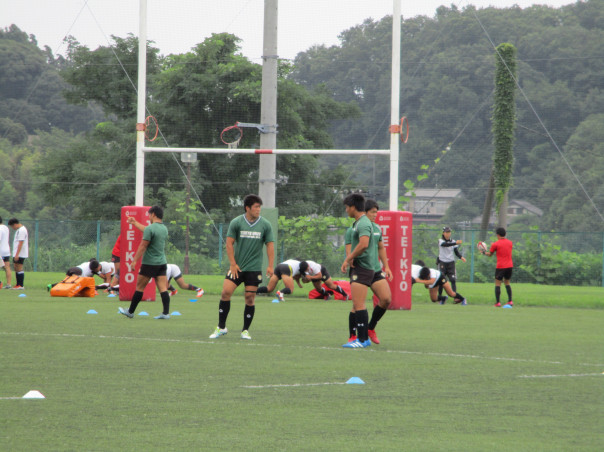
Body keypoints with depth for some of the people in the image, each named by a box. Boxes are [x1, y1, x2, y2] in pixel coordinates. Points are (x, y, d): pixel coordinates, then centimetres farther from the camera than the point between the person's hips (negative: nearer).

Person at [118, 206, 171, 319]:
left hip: (149, 264, -7)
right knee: (163, 289, 0)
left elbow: (143, 246, -16)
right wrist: (135, 223, 40)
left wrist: (135, 260, -10)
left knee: (139, 288, 4)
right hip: (162, 263, 7)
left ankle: (130, 312, 14)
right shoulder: (164, 228, 11)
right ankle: (166, 312, -10)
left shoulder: (150, 228, -15)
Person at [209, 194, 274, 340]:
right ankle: (221, 327, 1)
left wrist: (270, 266, -4)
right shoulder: (236, 222, -1)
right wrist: (233, 264, -5)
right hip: (237, 267, 0)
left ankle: (245, 330, 10)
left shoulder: (265, 225, 2)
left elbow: (270, 245, 5)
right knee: (226, 292, -11)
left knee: (250, 298, -2)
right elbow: (229, 243, 1)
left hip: (254, 268, 0)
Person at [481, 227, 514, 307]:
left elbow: (490, 254, 5)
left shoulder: (496, 244, -7)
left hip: (500, 267, -5)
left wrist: (483, 252, 26)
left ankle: (498, 302, -6)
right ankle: (510, 301, 9)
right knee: (507, 283, 17)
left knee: (497, 284, 1)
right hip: (510, 266, 5)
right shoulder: (510, 243, 8)